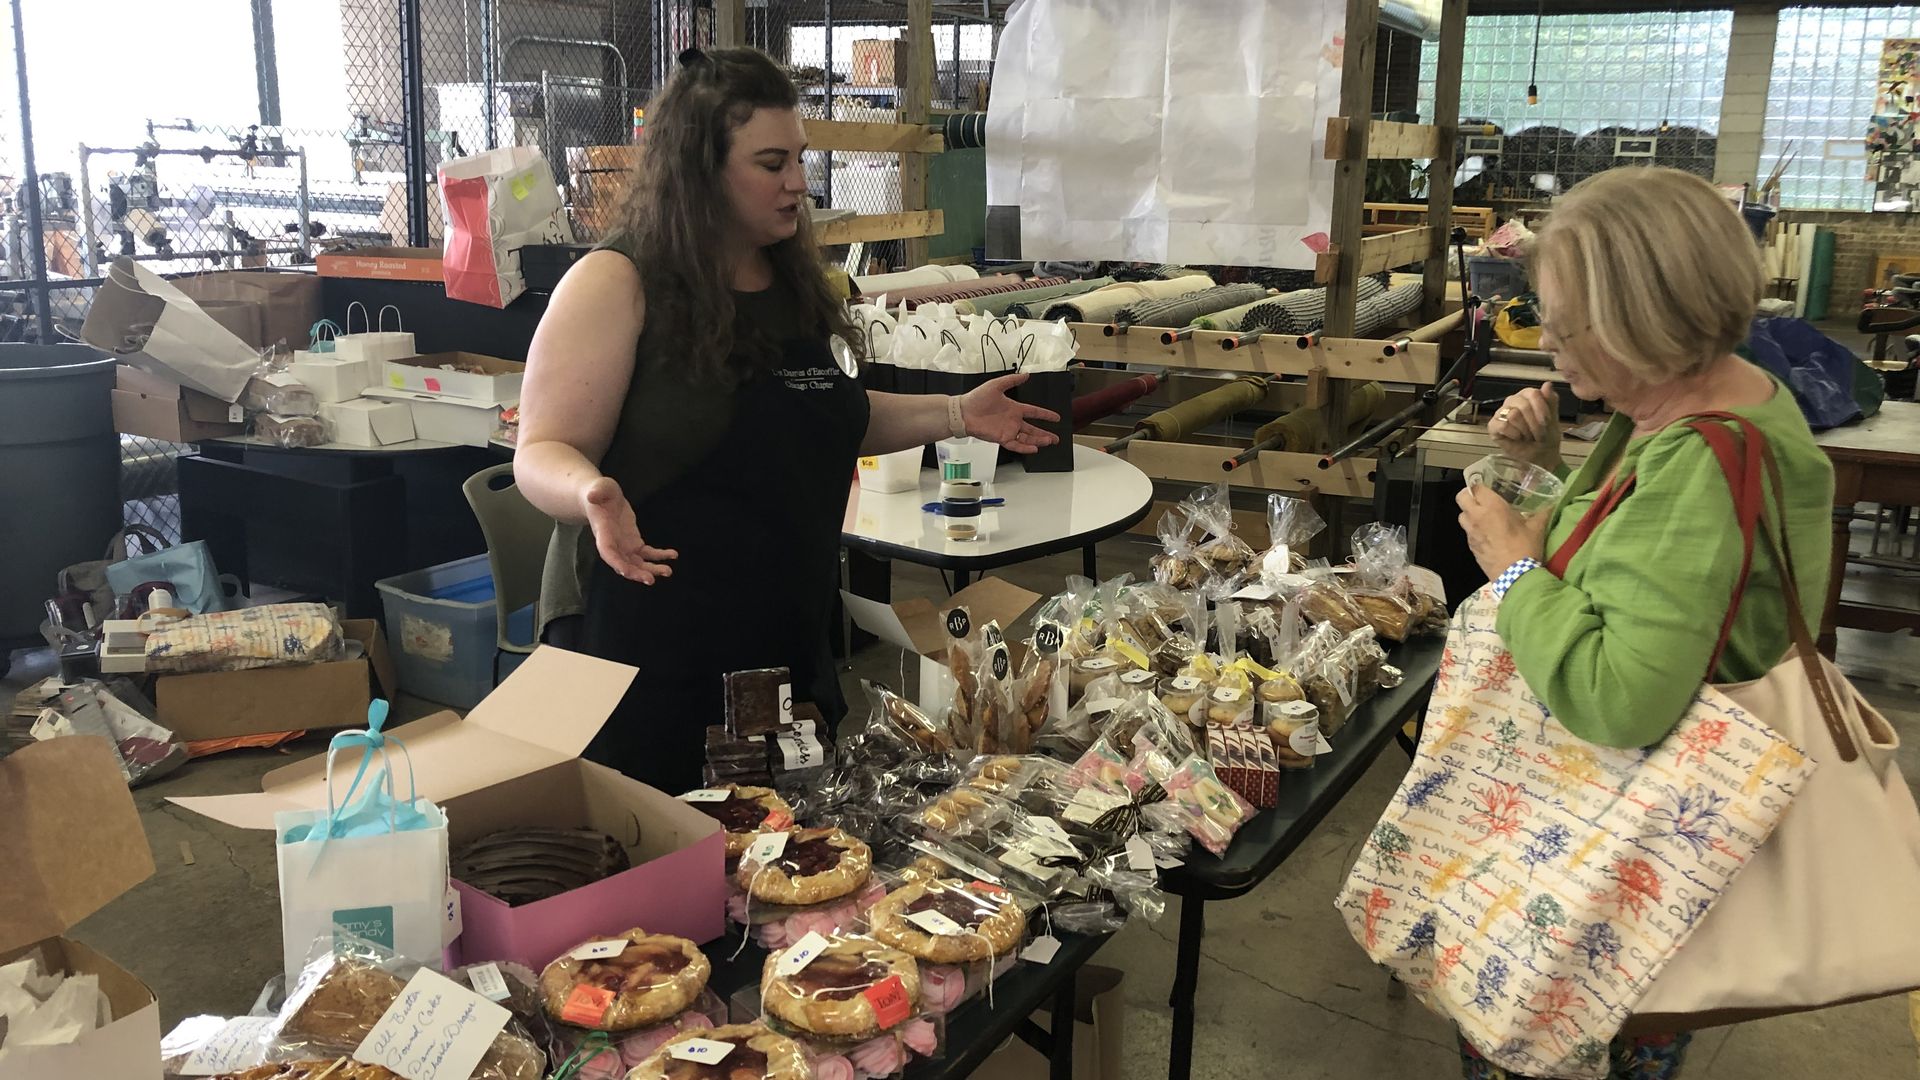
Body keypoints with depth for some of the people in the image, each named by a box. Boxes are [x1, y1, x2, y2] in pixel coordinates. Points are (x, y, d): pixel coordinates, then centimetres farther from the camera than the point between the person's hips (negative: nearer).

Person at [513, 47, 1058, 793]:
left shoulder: (792, 279, 9)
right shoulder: (615, 283, -12)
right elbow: (544, 454, -12)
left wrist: (957, 416, 12)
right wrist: (595, 496, -34)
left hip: (791, 641, 6)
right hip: (654, 651, -6)